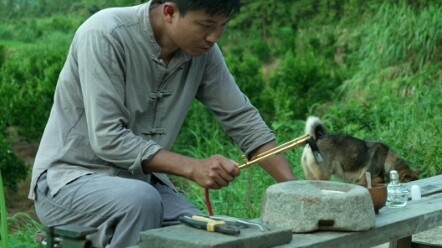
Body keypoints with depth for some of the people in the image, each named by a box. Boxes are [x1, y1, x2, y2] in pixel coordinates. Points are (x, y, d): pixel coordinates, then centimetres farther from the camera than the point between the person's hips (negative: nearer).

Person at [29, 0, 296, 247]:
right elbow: (107, 139, -26)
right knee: (141, 201, -35)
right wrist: (192, 168, -31)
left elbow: (242, 118, 1)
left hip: (141, 180, 6)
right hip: (70, 179, -5)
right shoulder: (105, 35, -23)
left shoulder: (203, 51, -6)